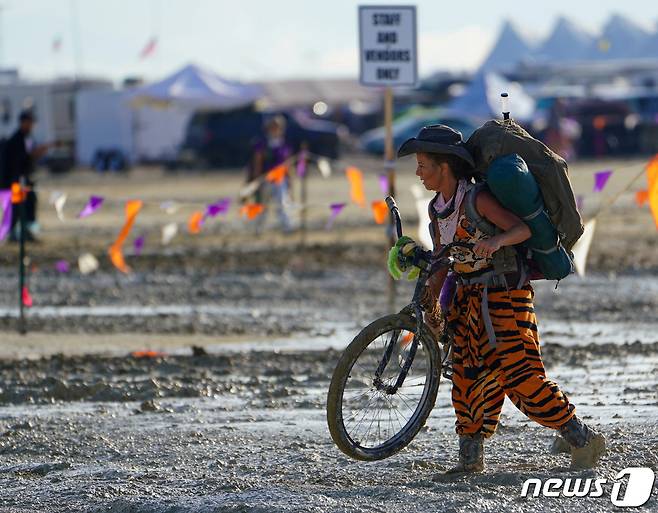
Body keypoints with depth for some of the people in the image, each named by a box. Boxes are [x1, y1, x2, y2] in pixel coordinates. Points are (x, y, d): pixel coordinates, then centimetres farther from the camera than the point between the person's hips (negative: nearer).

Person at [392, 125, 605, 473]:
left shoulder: (477, 199, -18)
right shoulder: (436, 209, 6)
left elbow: (523, 228, -24)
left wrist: (497, 240, -44)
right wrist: (431, 301, 13)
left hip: (505, 293, -8)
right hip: (470, 297, 8)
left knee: (520, 376, -14)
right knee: (468, 376, 5)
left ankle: (582, 440, -5)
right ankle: (470, 457, 12)